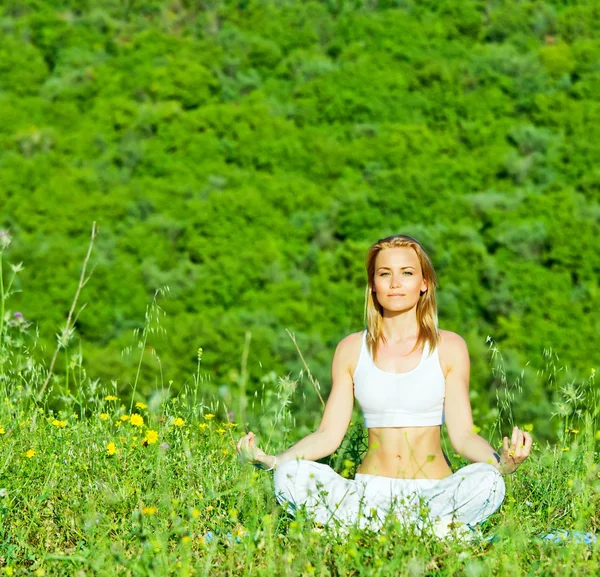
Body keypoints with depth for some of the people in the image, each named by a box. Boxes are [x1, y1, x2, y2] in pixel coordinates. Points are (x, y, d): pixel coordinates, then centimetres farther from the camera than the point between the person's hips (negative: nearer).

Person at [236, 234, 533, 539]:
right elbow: (329, 435, 4)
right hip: (370, 491, 2)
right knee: (290, 475, -27)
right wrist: (270, 460, -12)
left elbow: (463, 436, -2)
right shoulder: (352, 348, 8)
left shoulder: (448, 347, 3)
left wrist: (502, 462, -23)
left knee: (486, 480, -33)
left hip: (433, 493, -1)